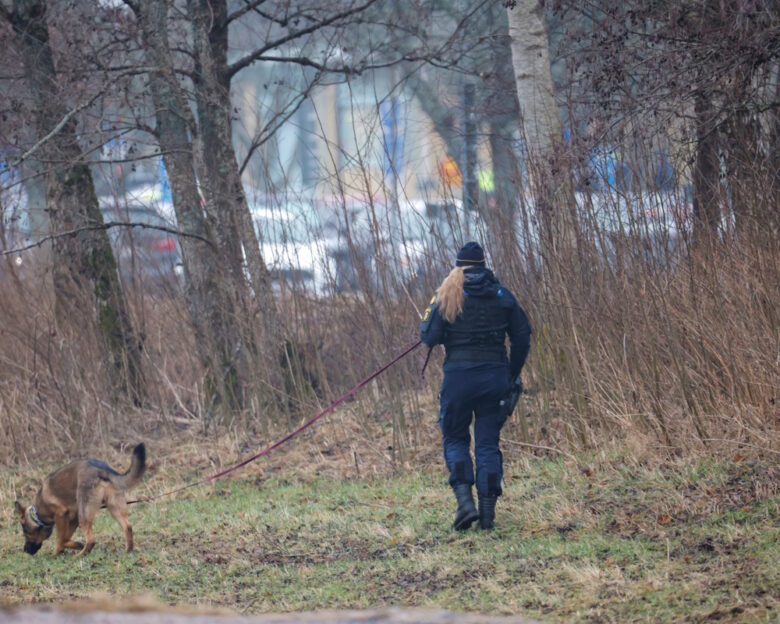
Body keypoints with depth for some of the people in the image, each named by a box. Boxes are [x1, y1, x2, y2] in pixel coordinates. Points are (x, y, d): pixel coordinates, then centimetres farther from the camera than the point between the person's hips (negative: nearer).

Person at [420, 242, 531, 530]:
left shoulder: (448, 295, -3)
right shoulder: (502, 295, 5)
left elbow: (429, 337, -8)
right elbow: (522, 337, 6)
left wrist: (429, 317, 14)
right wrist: (512, 375, 16)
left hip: (459, 375, -2)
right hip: (495, 374, 2)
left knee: (455, 438, 11)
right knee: (488, 442, 8)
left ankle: (464, 499, -8)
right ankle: (488, 508, 1)